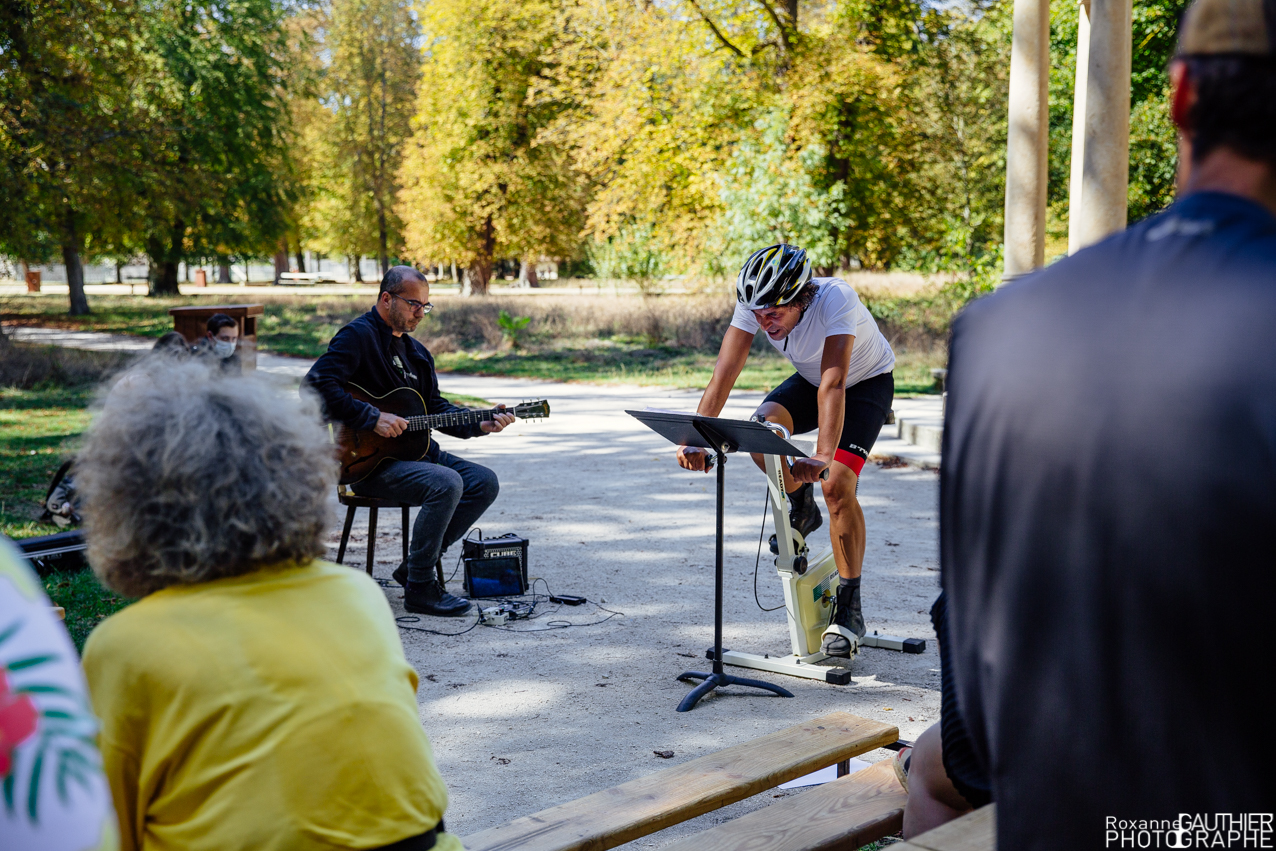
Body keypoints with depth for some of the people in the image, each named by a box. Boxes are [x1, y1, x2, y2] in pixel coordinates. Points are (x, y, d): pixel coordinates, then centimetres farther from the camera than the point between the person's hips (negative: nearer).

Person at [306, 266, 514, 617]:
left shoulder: (415, 351, 19)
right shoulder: (358, 335, -9)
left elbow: (435, 407, 19)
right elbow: (317, 384, -23)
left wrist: (479, 425, 2)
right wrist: (373, 418, -26)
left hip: (414, 449, 9)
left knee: (485, 482, -3)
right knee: (447, 483, -30)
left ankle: (415, 565, 2)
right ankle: (420, 588, -17)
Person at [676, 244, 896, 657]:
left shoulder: (835, 298, -38)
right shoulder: (754, 304, -25)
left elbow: (833, 383, -48)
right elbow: (723, 375, -31)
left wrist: (823, 456, -60)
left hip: (868, 382, -4)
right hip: (808, 379, 4)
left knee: (837, 484, -21)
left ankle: (848, 607, -8)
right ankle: (800, 507, 3)